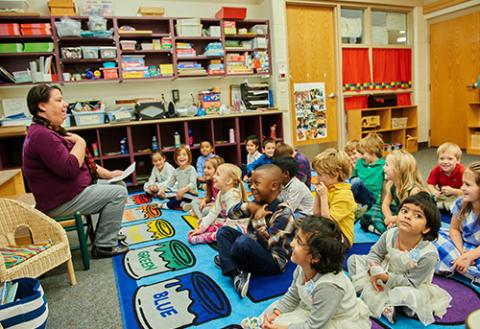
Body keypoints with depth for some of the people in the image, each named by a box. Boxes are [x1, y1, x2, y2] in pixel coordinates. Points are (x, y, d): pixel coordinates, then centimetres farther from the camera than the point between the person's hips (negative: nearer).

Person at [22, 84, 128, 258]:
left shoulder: (53, 131, 13)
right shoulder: (41, 135, -23)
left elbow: (84, 162, 17)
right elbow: (69, 169, -31)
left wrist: (108, 174, 7)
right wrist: (80, 142, -17)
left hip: (70, 191, 11)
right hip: (61, 202, -11)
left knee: (119, 185, 15)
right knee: (118, 193, -12)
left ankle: (108, 231, 25)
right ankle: (104, 246, -4)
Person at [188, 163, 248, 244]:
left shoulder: (232, 195, -23)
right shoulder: (220, 194, 5)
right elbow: (213, 212, 7)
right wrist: (201, 228, 4)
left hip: (238, 225, -9)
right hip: (226, 222, 10)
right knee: (203, 220, 5)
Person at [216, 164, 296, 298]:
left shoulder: (284, 213, -20)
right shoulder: (259, 203, 3)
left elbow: (266, 242, -27)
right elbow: (231, 214, 4)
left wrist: (259, 218, -20)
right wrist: (248, 206, -14)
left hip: (273, 262, -8)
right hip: (253, 251, 9)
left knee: (243, 241, -34)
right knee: (223, 231, 0)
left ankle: (225, 259, 1)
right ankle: (236, 274, -17)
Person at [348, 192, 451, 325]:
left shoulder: (429, 254, -31)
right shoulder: (390, 234, -21)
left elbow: (411, 283, -24)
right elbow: (375, 254, -5)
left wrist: (386, 277, -37)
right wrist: (374, 271, -25)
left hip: (409, 285, -5)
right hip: (387, 272, 5)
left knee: (410, 295, -39)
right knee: (354, 260, -7)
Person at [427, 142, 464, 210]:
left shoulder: (461, 171, -25)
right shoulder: (436, 170, -16)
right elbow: (430, 184, -11)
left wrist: (452, 191, -39)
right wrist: (434, 191, -33)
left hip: (457, 195, -3)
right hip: (442, 195, 3)